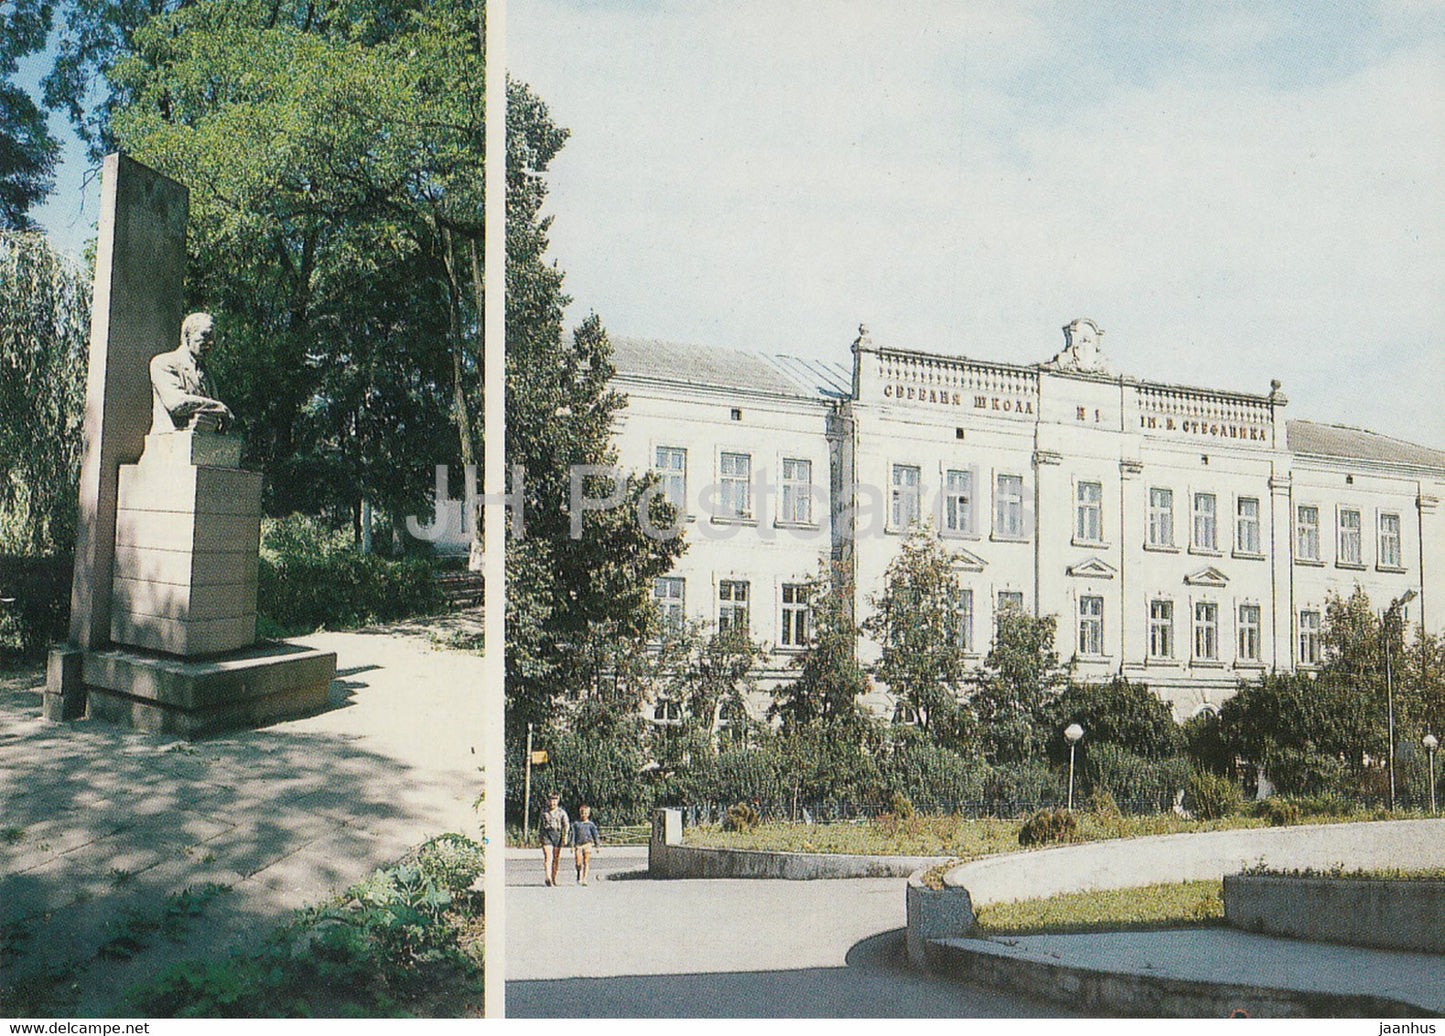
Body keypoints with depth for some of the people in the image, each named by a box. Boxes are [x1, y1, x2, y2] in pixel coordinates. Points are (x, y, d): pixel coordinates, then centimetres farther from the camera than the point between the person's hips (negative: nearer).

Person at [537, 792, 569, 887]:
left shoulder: (562, 812, 7)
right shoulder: (544, 812, 13)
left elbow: (566, 825, 2)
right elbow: (540, 825, 21)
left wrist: (565, 836, -10)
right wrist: (540, 837, 16)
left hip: (558, 835, 0)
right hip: (546, 835, 0)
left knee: (556, 859, 4)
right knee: (548, 857, -14)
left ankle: (554, 878, 17)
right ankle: (548, 878, -22)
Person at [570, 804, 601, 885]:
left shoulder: (590, 824, 7)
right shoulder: (576, 823, 9)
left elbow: (595, 835, 11)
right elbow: (573, 835, 9)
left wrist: (597, 845, 10)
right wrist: (572, 846, 3)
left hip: (588, 844, -1)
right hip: (578, 844, 1)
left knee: (586, 862, -9)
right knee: (579, 863, -3)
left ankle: (585, 878, -5)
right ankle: (579, 878, 21)